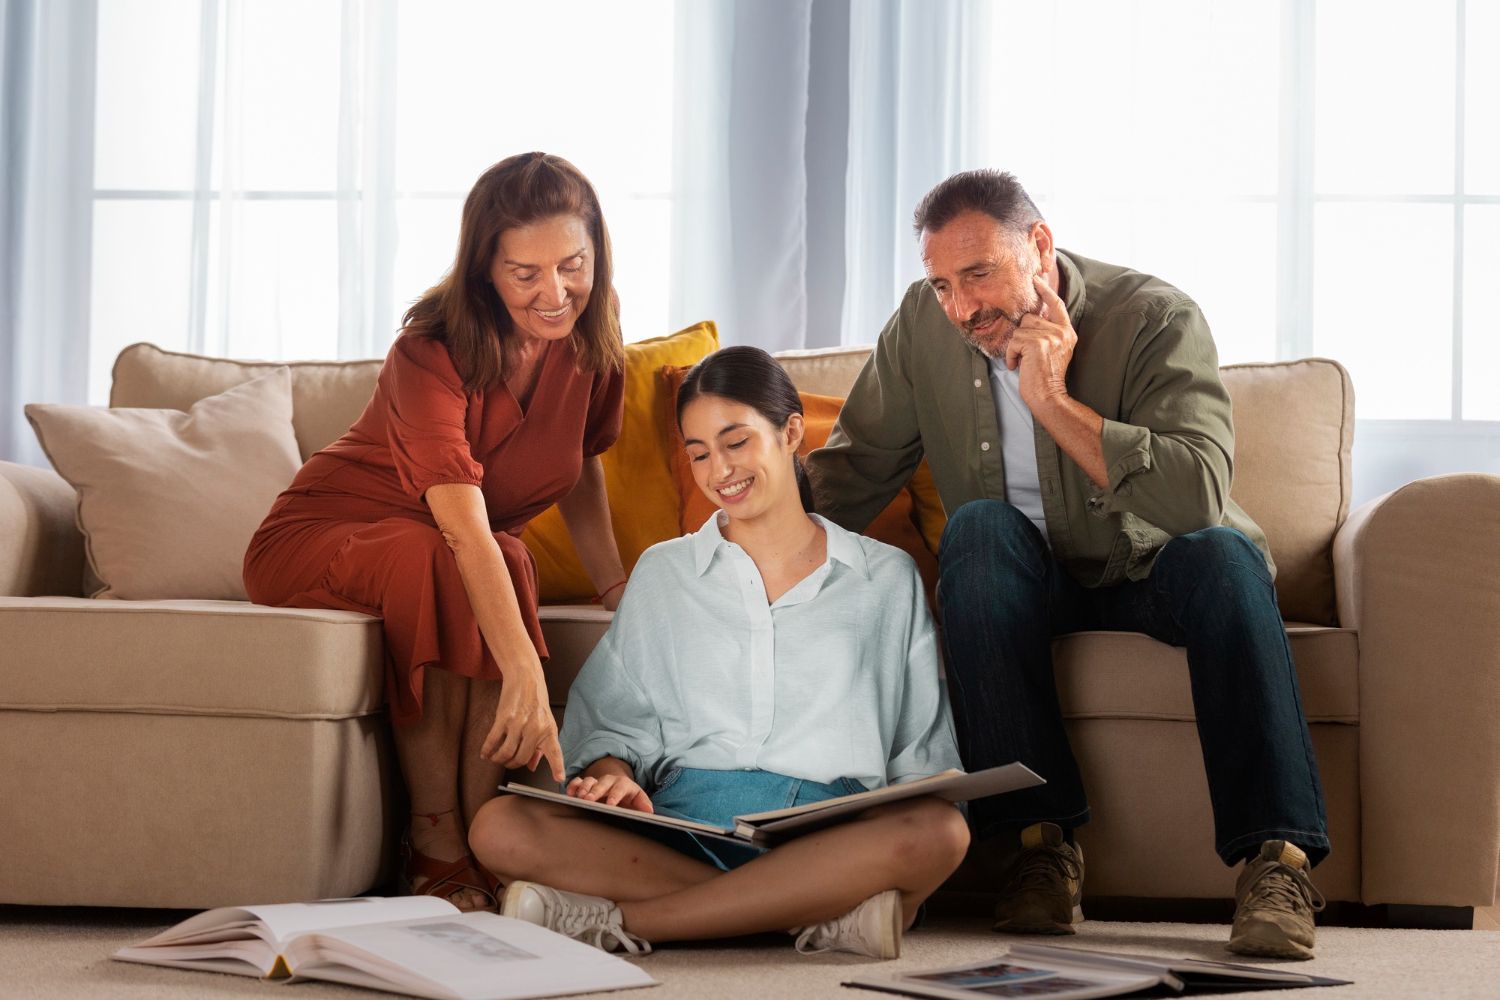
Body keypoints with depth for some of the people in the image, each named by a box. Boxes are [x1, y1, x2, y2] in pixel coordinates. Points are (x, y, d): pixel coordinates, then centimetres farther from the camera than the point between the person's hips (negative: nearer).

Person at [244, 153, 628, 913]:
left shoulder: (591, 334, -8)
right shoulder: (432, 353, -28)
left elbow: (580, 467, 10)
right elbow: (464, 527, -42)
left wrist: (616, 586, -3)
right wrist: (524, 675, -53)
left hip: (455, 562, 5)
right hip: (316, 539, -5)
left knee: (510, 565, -33)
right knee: (434, 565, -39)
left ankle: (481, 843, -30)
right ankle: (435, 847, -32)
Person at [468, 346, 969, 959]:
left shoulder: (885, 577, 18)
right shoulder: (662, 574, 23)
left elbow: (923, 748, 15)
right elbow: (613, 720, 17)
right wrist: (615, 778, -7)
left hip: (830, 838, -1)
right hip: (683, 827, 1)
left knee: (939, 831, -36)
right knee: (499, 828, -27)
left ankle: (617, 922, -29)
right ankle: (829, 913, -32)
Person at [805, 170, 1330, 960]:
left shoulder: (1154, 318, -21)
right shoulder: (923, 326, -7)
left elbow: (1199, 494, -35)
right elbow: (853, 468, 2)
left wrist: (1054, 401, -34)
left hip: (1151, 571, -2)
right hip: (1028, 586, 2)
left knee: (1221, 554, -35)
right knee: (979, 526, -31)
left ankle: (1274, 859, -36)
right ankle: (1035, 838, -31)